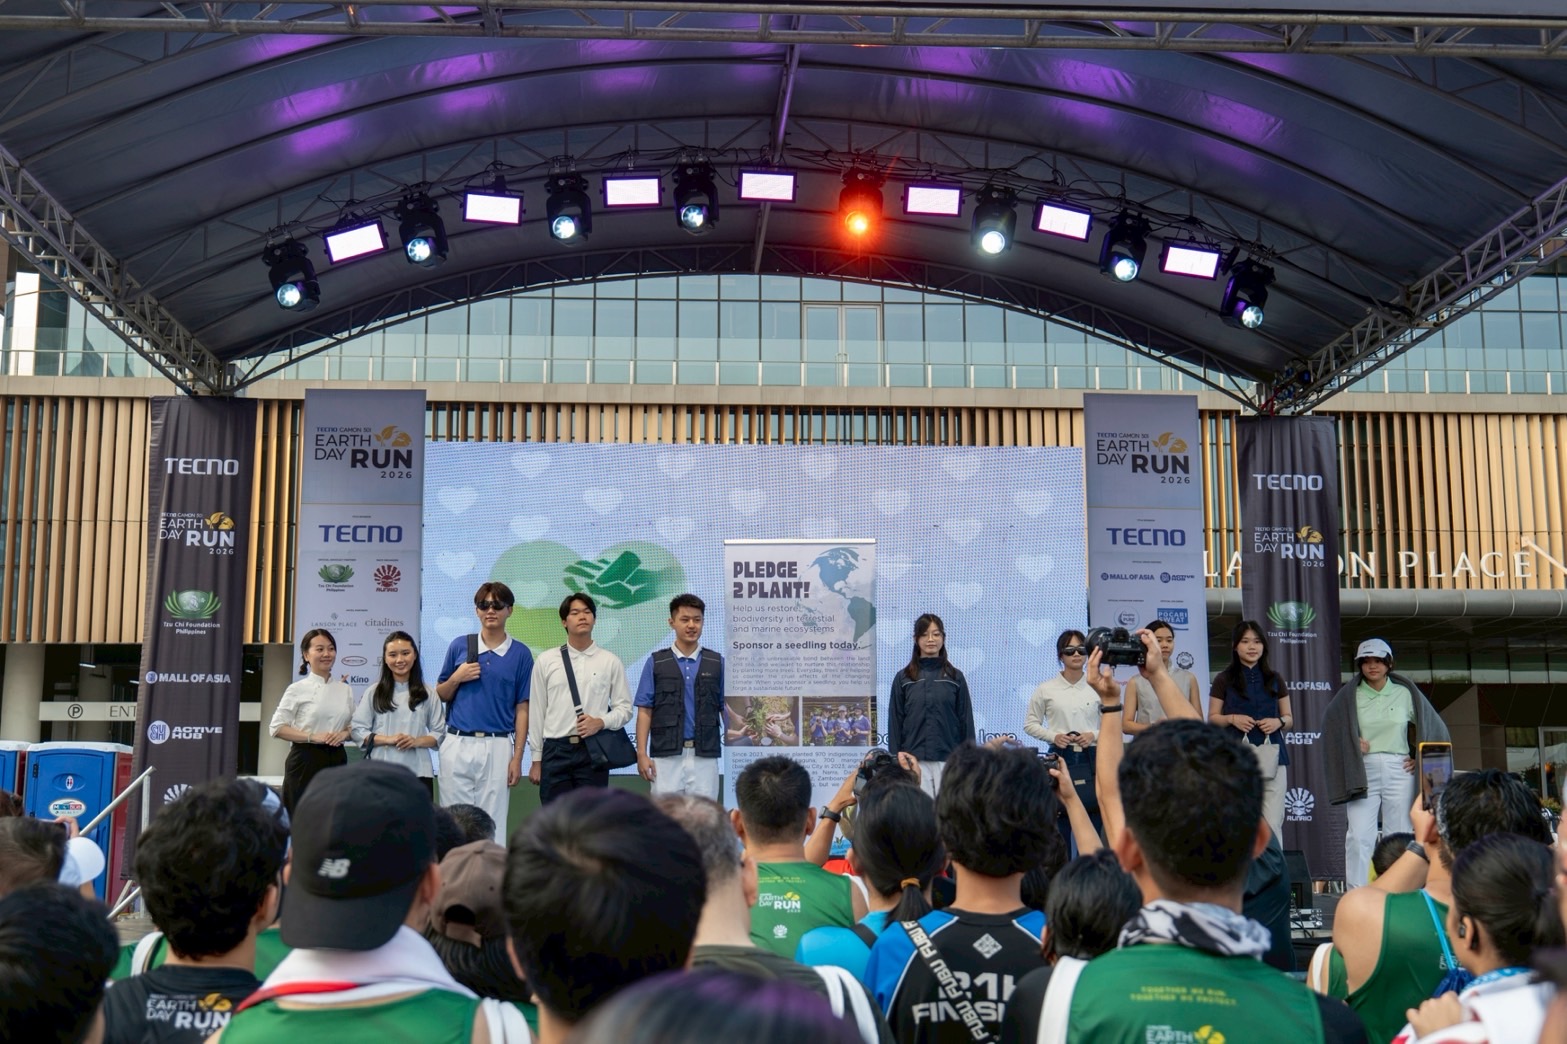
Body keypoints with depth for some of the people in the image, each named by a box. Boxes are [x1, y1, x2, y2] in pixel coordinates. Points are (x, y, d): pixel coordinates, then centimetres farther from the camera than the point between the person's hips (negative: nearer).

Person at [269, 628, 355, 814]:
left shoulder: (345, 690, 10)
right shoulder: (297, 690, -2)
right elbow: (277, 727, -5)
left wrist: (344, 734, -6)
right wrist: (313, 737, -16)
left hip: (337, 760, 4)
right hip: (306, 761, -4)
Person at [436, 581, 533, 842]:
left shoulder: (520, 654, 3)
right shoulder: (459, 645, 7)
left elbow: (522, 709, 2)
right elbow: (440, 695, 14)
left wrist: (517, 757, -3)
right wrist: (457, 678, -6)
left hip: (497, 747, -1)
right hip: (457, 744, 2)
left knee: (493, 823, 0)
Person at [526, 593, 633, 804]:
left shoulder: (610, 662, 5)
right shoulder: (546, 660, 6)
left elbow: (624, 708, 7)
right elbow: (537, 712, 7)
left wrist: (601, 722, -13)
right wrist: (536, 759, 5)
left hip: (594, 750, 0)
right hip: (555, 750, 0)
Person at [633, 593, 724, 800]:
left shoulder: (717, 663, 7)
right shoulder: (656, 663, 4)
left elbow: (726, 709, 8)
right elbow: (645, 710, 3)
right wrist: (642, 753, -4)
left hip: (704, 756, 1)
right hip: (666, 756, -1)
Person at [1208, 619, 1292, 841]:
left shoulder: (1274, 679, 12)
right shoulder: (1224, 680, 4)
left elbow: (1289, 717, 15)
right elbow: (1212, 718, 6)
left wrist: (1278, 722, -6)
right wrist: (1232, 719, -13)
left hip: (1272, 757, 2)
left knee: (1273, 823, -4)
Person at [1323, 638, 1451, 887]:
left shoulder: (1405, 693, 7)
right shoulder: (1350, 696, 5)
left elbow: (1435, 729, 14)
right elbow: (1330, 728, 8)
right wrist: (1353, 744, -5)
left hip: (1399, 771, 1)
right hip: (1362, 772, -1)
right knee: (1359, 836, -10)